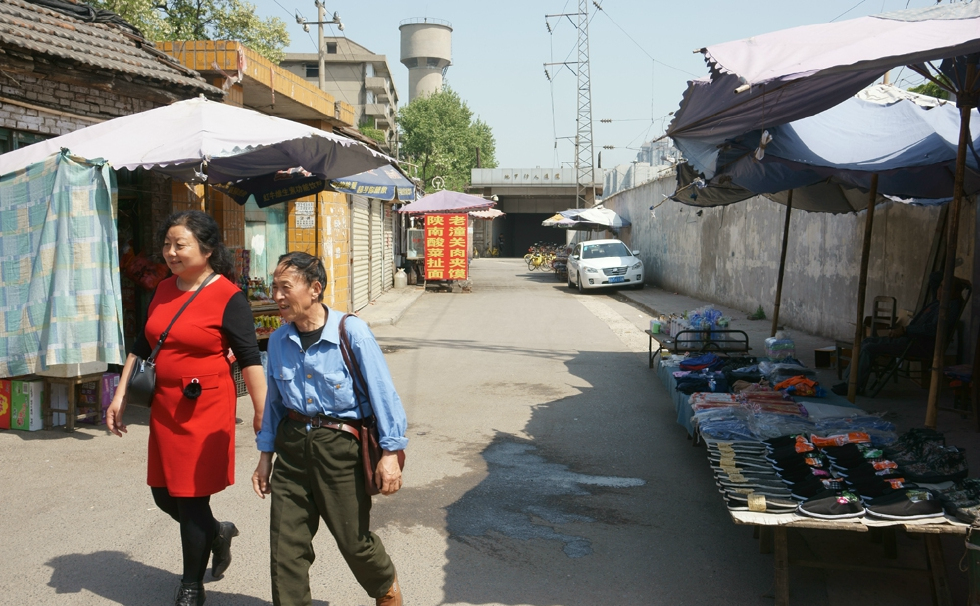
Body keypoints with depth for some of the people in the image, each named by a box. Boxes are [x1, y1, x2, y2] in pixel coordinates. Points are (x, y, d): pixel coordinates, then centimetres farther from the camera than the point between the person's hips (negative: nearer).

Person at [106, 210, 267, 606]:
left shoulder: (228, 297, -12)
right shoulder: (164, 290, 9)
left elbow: (249, 359, -14)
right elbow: (141, 347, 16)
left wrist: (261, 412, -16)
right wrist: (120, 396, 13)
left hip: (205, 408, -7)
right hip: (164, 407, 7)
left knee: (191, 500, 0)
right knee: (163, 495, 13)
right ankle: (217, 533, 42)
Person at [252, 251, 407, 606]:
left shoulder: (351, 331, -14)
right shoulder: (278, 341, 1)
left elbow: (382, 391, -12)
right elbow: (274, 402, 14)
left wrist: (390, 452, -12)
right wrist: (265, 455, 16)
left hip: (339, 446, -4)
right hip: (292, 444, 4)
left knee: (354, 539, 8)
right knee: (286, 545, 5)